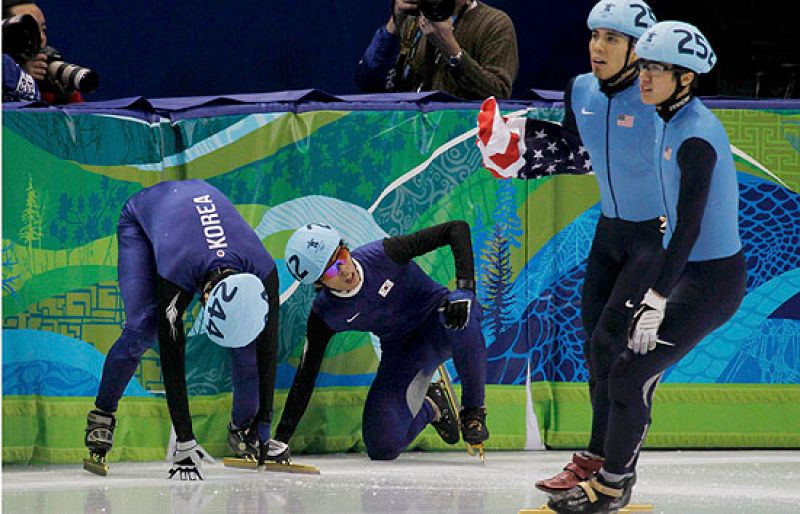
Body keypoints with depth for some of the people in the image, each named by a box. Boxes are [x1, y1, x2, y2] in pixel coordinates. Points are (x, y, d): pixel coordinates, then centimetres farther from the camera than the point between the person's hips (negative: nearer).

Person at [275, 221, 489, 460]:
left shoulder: (383, 254, -25)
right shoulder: (324, 314, -16)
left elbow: (457, 228, -23)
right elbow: (305, 378, -7)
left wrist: (464, 288, -35)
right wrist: (280, 440, -11)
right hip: (402, 349, 3)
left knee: (461, 315, -42)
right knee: (383, 448, -14)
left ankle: (473, 411, -20)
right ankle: (430, 407, 21)